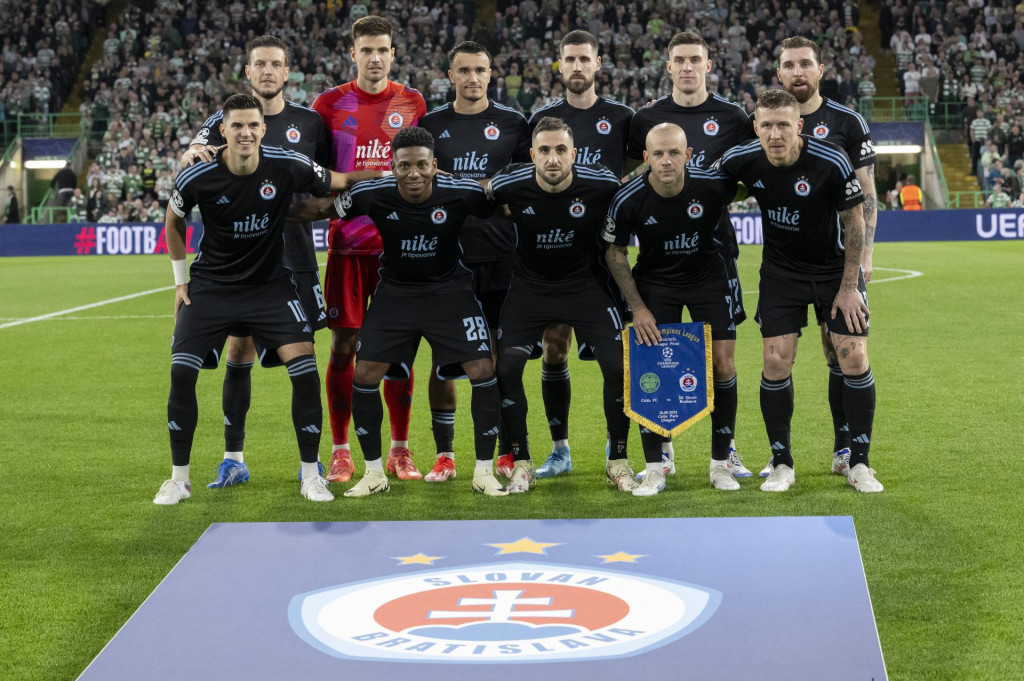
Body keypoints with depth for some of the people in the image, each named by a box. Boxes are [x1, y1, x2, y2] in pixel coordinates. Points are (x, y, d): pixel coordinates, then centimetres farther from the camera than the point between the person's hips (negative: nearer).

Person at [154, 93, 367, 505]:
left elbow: (337, 183, 4)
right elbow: (174, 222, 7)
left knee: (305, 370, -13)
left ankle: (310, 475, 3)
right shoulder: (197, 178, -14)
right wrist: (180, 280, 6)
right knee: (181, 373, -11)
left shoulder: (287, 167, -14)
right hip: (212, 284, 0)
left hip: (270, 284, 0)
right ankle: (179, 479, 6)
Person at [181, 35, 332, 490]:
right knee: (238, 352, 1)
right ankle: (233, 458, 9)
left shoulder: (309, 123, 7)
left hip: (294, 257, 0)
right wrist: (193, 152, -28)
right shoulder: (225, 120, 4)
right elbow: (187, 168, -6)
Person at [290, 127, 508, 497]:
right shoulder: (373, 195, -19)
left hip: (449, 289, -1)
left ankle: (484, 471, 5)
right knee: (364, 374, -7)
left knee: (483, 372, -12)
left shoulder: (462, 193, -21)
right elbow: (322, 209, -6)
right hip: (395, 290, 1)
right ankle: (374, 473, 11)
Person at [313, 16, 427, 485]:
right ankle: (341, 452, 9)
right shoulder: (330, 103, 3)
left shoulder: (412, 103, 7)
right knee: (343, 345, 0)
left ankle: (400, 450, 13)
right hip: (347, 242, -1)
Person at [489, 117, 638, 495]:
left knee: (618, 365, -12)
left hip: (587, 284, 0)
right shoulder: (510, 185, -18)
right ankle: (521, 463, 3)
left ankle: (618, 460, 8)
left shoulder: (601, 183, -18)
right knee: (505, 367, -13)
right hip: (529, 286, 0)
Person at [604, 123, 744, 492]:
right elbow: (615, 251, -7)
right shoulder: (628, 200, -22)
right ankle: (654, 468, 3)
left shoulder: (714, 185, -23)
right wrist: (637, 307, -11)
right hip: (654, 280, 0)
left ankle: (720, 464, 9)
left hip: (708, 275, 0)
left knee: (723, 366, -6)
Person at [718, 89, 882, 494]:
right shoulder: (740, 161, -16)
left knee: (854, 358, -9)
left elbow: (855, 224, -12)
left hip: (835, 268, -2)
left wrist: (849, 286, -11)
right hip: (780, 270, 2)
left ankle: (859, 464, 6)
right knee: (776, 362, -7)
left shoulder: (832, 164, -23)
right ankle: (781, 464, 9)